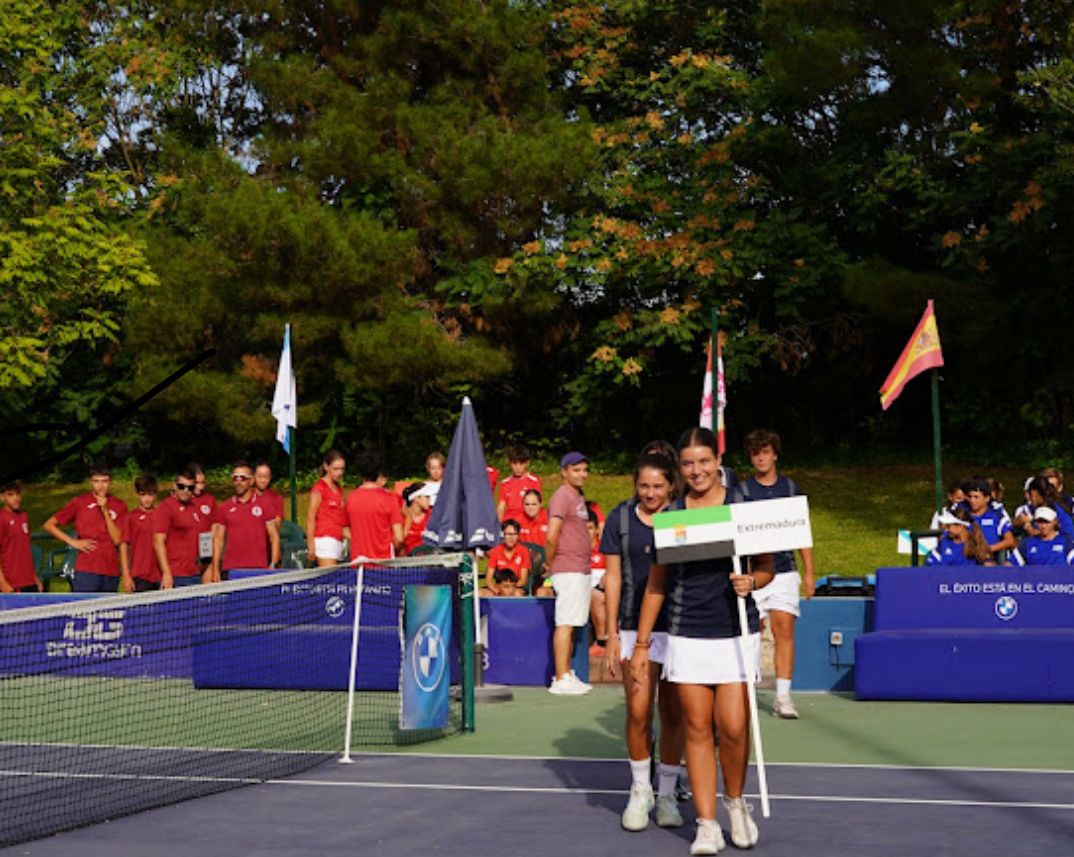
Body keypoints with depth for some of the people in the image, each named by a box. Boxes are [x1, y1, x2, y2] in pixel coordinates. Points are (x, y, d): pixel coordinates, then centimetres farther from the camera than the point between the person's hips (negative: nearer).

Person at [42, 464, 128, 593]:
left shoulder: (119, 506, 9)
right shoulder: (79, 502, 3)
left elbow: (117, 540, -1)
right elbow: (48, 525, 5)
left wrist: (105, 511, -7)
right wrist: (73, 542, -3)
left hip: (111, 572, 3)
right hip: (86, 572, -3)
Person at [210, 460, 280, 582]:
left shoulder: (265, 504, 6)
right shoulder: (223, 508, 11)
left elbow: (274, 536, 5)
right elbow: (218, 540, 12)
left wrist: (273, 566, -4)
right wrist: (215, 570, 4)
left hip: (259, 569, -1)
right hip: (230, 571, 1)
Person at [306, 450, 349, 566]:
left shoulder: (339, 489, 17)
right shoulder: (319, 489, -5)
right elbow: (310, 518, -7)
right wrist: (311, 546, -12)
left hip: (338, 541, 7)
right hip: (325, 539, -7)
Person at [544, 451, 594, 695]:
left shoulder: (578, 497, 19)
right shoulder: (562, 497, -11)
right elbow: (551, 537, -18)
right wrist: (550, 565, -6)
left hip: (581, 570, 9)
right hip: (568, 571, -9)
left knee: (572, 624, 12)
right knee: (565, 624, -9)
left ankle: (568, 675, 18)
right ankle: (561, 680, -9)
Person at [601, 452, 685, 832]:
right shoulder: (620, 519, 3)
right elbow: (612, 577, 4)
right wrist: (612, 634, 0)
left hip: (679, 627, 0)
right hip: (635, 627, 0)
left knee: (672, 713, 4)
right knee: (638, 711, -6)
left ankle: (666, 794, 18)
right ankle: (640, 791, 12)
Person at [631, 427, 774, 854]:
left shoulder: (745, 507, 1)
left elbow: (766, 566, 9)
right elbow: (656, 583, 10)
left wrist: (752, 581, -15)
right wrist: (641, 644, 8)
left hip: (736, 634, -1)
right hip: (687, 636, 2)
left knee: (733, 726, -8)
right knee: (697, 728, 1)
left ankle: (735, 801, 19)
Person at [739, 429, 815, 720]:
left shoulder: (791, 488, 10)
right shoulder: (742, 490, 4)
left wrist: (809, 572, 9)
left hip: (784, 570, 1)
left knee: (784, 629, -7)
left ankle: (783, 696, -3)